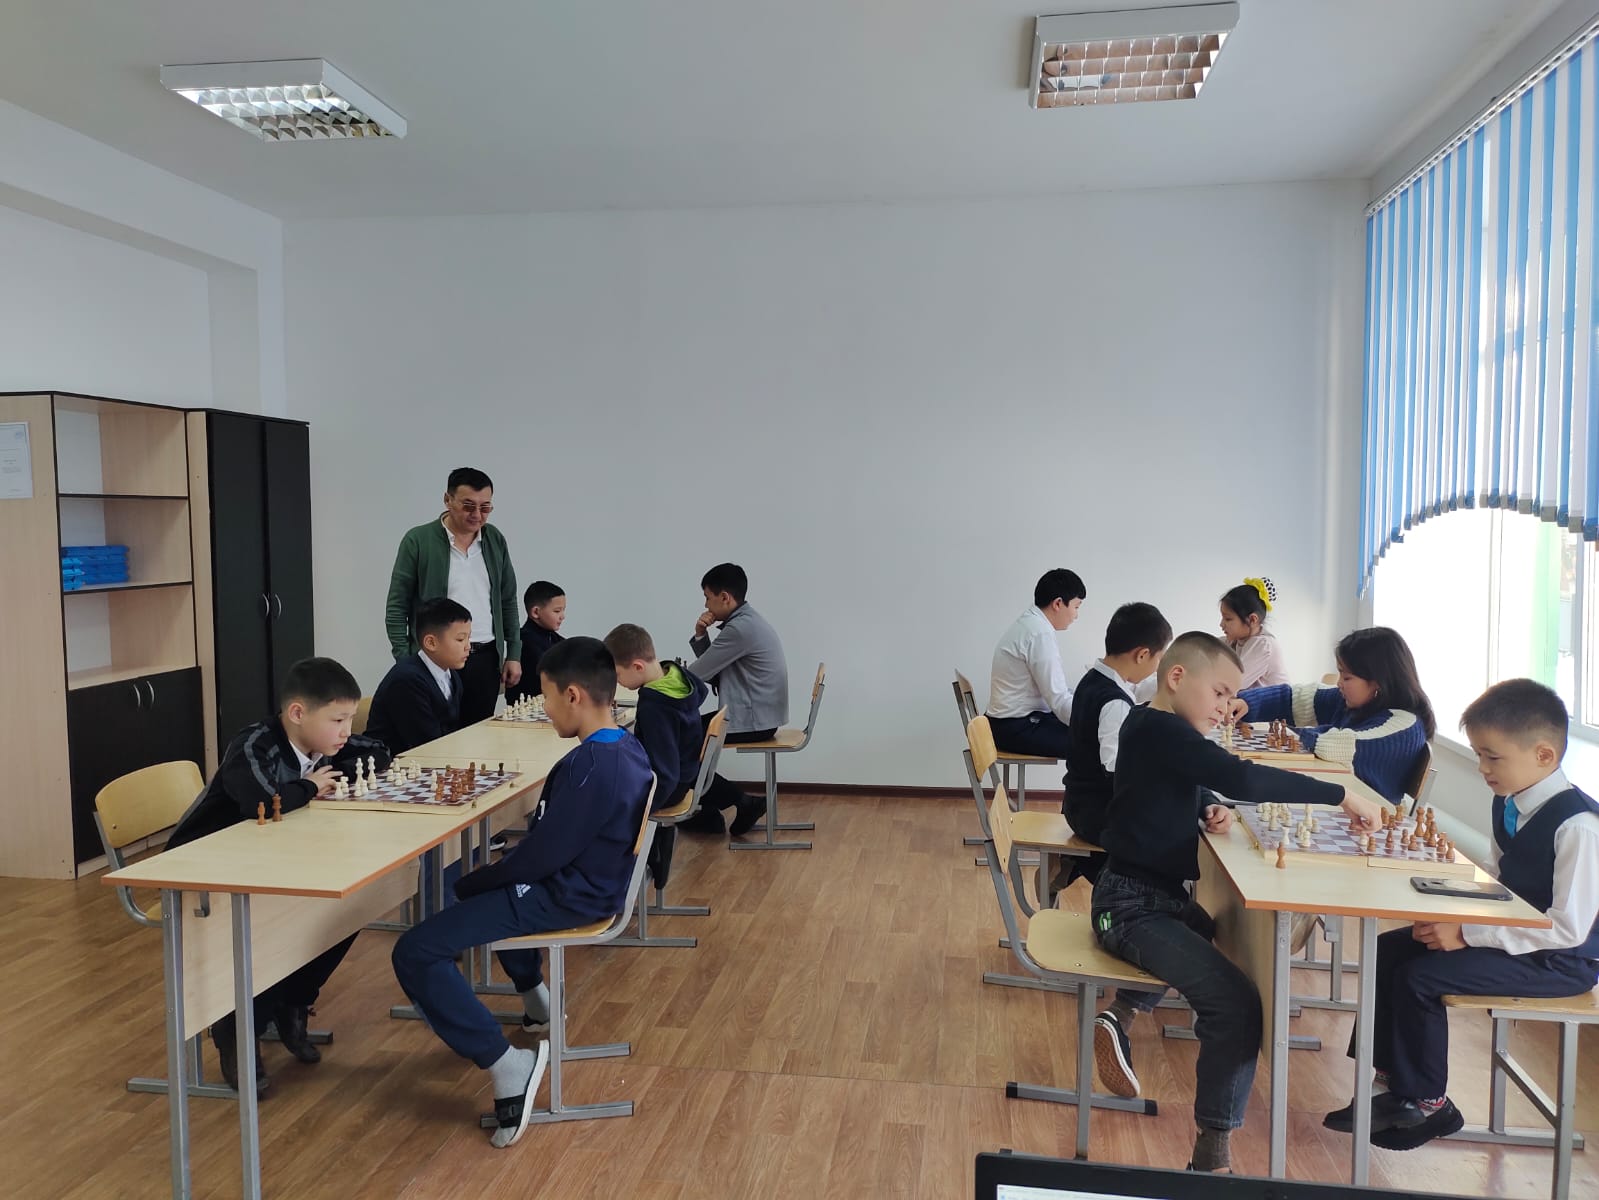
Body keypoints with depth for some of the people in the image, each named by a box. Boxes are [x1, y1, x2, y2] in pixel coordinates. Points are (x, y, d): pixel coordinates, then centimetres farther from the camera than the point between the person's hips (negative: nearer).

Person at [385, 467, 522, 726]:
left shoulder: (495, 540, 7)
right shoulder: (417, 541, -5)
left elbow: (508, 602, 14)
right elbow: (396, 609, -3)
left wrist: (514, 654, 9)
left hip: (486, 661, 4)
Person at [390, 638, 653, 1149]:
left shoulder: (587, 765, -28)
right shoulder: (628, 749, 1)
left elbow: (541, 857, -24)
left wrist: (471, 881, -8)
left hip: (564, 898, -10)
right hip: (591, 885, 10)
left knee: (414, 952, -12)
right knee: (482, 888, 36)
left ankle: (508, 1066, -15)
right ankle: (536, 1001, 39)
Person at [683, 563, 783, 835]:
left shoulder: (740, 628, -21)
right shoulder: (745, 621, 12)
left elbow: (697, 675, -16)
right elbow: (711, 670, 16)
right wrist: (701, 636, 0)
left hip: (751, 721, -10)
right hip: (755, 714, 10)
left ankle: (741, 801, 4)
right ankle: (709, 813, 20)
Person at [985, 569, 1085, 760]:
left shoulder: (1028, 623, 11)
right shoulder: (1041, 634, -19)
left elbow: (1051, 691, 16)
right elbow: (1058, 700, -20)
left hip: (1010, 722, 10)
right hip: (1017, 729, -10)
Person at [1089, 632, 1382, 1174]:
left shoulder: (1163, 730, 10)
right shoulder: (1159, 729, -21)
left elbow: (1189, 789, 22)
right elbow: (1243, 779, -31)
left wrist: (1209, 809, -2)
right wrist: (1341, 796, -25)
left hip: (1160, 897, 11)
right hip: (1132, 904, -11)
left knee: (1211, 939, 37)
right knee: (1237, 1004, -21)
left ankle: (1122, 1015, 33)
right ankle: (1212, 1154, -9)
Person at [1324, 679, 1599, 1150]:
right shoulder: (1508, 804, 3)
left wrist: (1468, 934, -25)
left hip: (1561, 960, -9)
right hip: (1514, 932, 9)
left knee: (1420, 976, -19)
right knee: (1390, 949, 0)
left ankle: (1426, 1104, 3)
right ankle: (1394, 1081, 10)